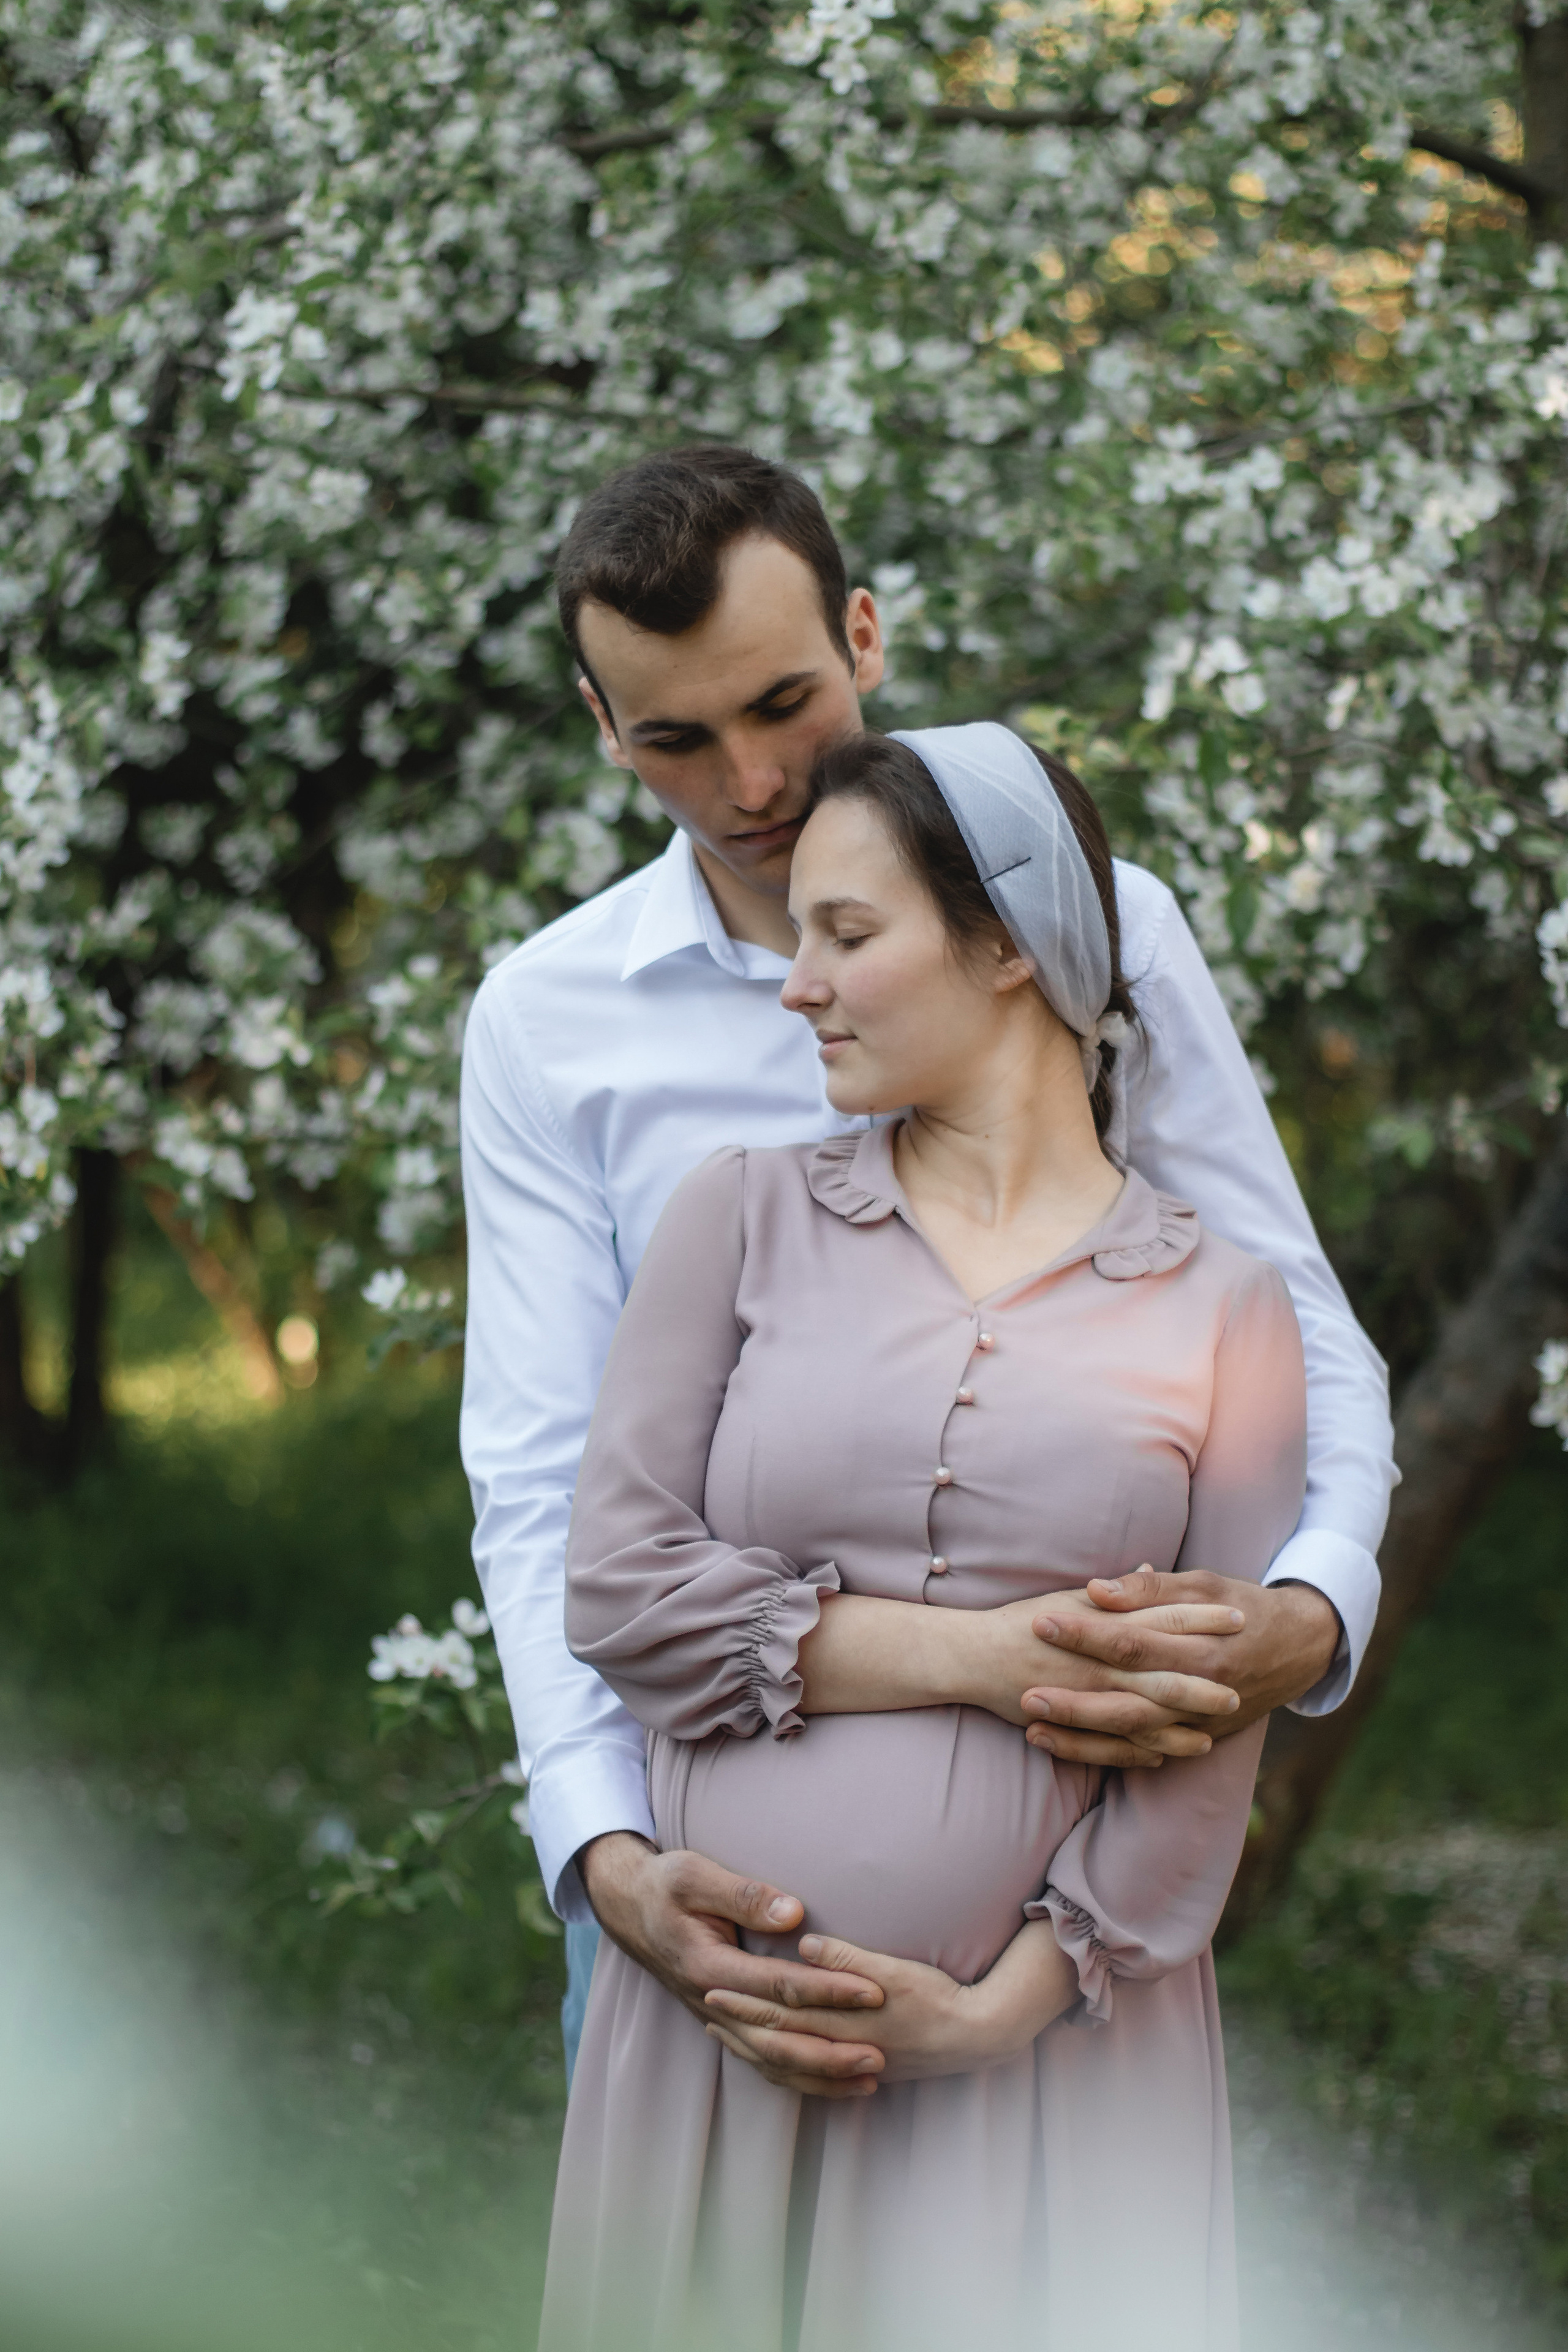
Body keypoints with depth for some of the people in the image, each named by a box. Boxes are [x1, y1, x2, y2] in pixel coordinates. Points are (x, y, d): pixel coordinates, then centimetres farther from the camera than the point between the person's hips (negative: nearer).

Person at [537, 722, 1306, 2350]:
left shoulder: (1220, 1312, 4)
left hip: (1048, 2036, -1)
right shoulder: (746, 1216, 7)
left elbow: (1214, 1735, 0)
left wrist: (1004, 2009, -11)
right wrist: (988, 1658, -10)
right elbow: (620, 1591, -4)